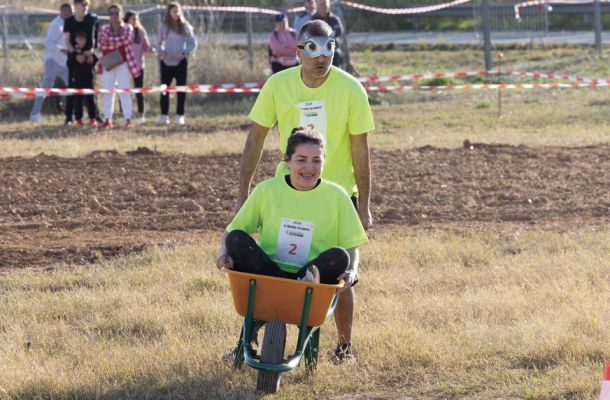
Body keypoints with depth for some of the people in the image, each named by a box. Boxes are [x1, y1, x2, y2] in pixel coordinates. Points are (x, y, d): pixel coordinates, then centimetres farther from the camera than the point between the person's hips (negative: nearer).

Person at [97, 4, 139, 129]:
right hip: (108, 63, 2)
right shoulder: (104, 29, 9)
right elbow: (101, 44, -6)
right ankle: (107, 119, -4)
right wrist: (118, 41, -12)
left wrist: (109, 41, -10)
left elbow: (126, 39, -15)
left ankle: (128, 118, -3)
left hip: (123, 63, -2)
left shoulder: (128, 28, 4)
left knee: (124, 91, -4)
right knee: (108, 91, -1)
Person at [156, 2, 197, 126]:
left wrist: (184, 53, -12)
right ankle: (164, 116, 2)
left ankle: (180, 116, 6)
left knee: (181, 89, 0)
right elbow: (159, 43, 13)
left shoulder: (185, 26, 2)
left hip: (181, 62, -1)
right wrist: (161, 52, -7)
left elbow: (193, 43, 3)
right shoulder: (163, 26, 6)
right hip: (166, 62, 1)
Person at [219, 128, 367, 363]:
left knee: (339, 257, -29)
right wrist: (224, 254, -13)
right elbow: (231, 232, 9)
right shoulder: (266, 191, 4)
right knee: (236, 239, -25)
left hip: (315, 284, -1)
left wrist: (352, 271, -18)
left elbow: (351, 247, 4)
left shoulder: (336, 197, 2)